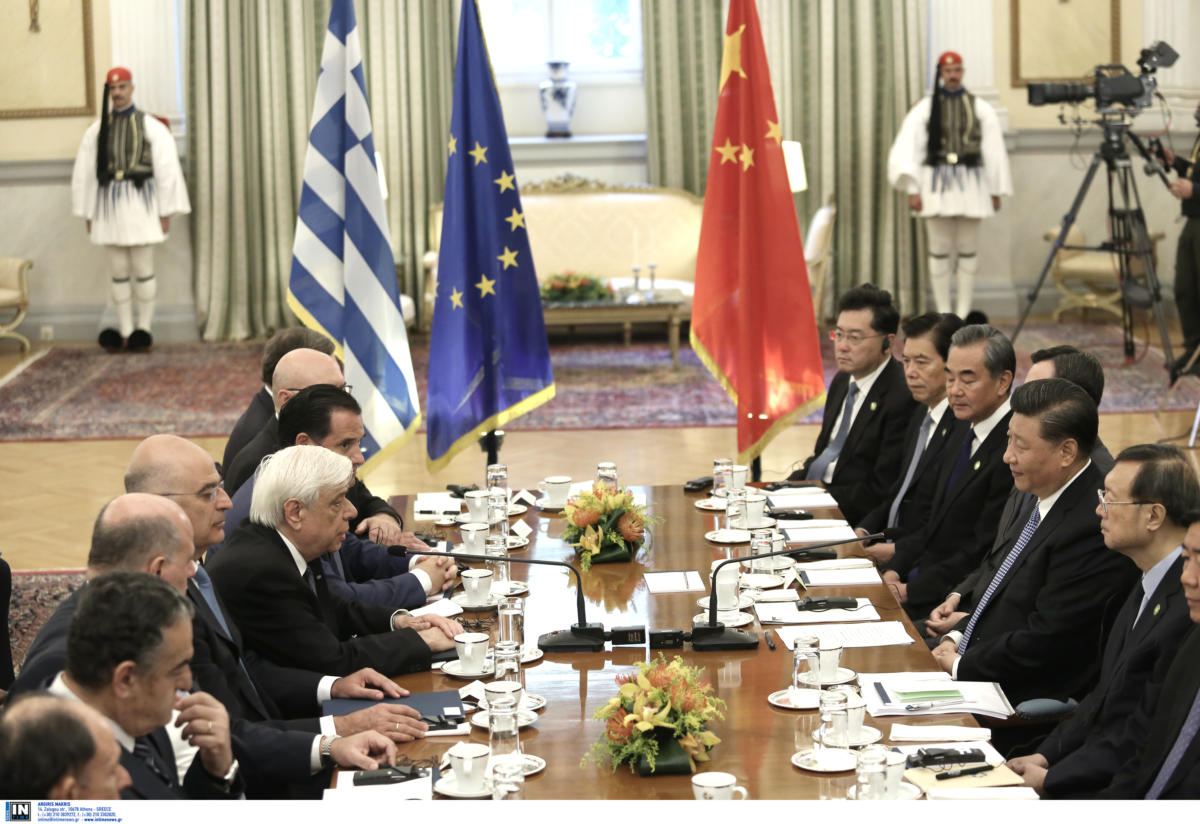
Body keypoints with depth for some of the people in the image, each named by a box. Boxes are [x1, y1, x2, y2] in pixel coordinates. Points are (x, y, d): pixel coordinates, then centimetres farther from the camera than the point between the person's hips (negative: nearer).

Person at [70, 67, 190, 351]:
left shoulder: (150, 126, 2)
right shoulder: (97, 130, 10)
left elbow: (167, 168, 0)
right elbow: (84, 173, 13)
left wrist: (165, 211, -4)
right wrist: (88, 213, 10)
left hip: (141, 201, -3)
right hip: (109, 205, 3)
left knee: (143, 269, -3)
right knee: (118, 271, 4)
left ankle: (144, 328, 4)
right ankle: (124, 331, 9)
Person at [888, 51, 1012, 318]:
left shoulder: (980, 109, 7)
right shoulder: (924, 109, 4)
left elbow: (994, 150, 10)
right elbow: (908, 149, -1)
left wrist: (996, 190, 7)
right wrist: (912, 189, -9)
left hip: (971, 183, 1)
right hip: (937, 183, -1)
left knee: (968, 250, 4)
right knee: (939, 250, 0)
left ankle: (963, 310, 10)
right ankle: (943, 312, 6)